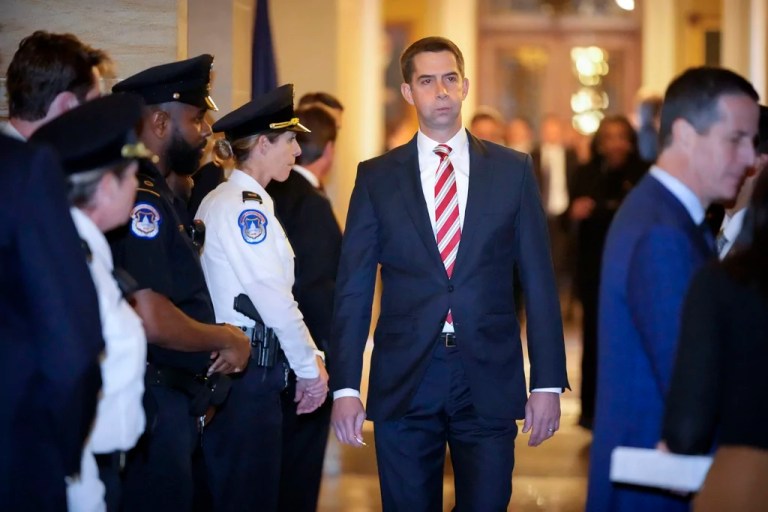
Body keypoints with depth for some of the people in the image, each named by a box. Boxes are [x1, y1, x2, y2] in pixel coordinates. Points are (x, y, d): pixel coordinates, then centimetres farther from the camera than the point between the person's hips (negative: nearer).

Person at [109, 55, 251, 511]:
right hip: (155, 406, -10)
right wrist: (227, 340, -10)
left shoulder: (160, 194, 15)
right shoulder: (142, 198, -17)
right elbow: (150, 319, -25)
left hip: (176, 401, 10)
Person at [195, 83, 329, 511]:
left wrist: (311, 358, 11)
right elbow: (274, 298, -17)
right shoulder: (246, 205, -13)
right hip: (246, 367, -10)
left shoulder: (225, 200, 17)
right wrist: (310, 366, -6)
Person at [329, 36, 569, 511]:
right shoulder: (377, 177, 5)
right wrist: (345, 386, -4)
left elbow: (539, 281, 4)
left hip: (490, 379, 0)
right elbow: (353, 288, 3)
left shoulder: (513, 170, 5)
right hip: (404, 381, 0)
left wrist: (548, 381, -1)